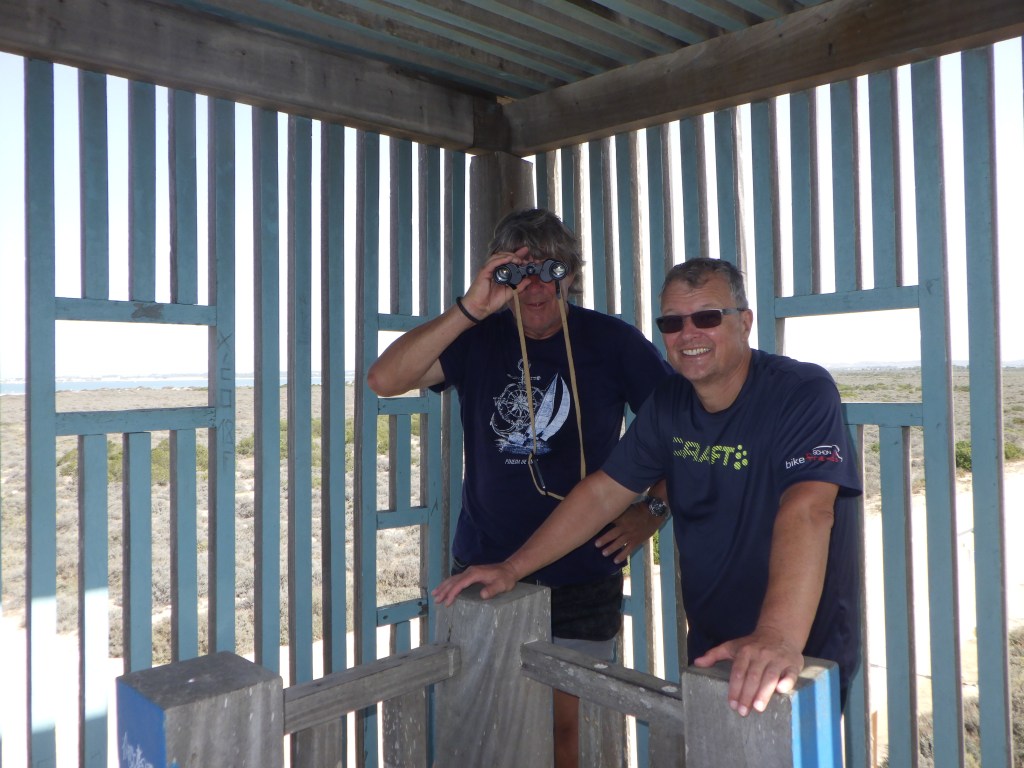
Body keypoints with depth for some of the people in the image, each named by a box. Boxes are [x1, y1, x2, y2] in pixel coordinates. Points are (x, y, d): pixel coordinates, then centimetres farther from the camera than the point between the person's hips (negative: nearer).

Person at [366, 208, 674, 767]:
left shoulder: (612, 341, -3)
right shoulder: (477, 339, 0)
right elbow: (384, 380, -16)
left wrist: (654, 508, -7)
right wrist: (469, 309, -22)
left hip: (582, 578, -1)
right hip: (483, 568, 2)